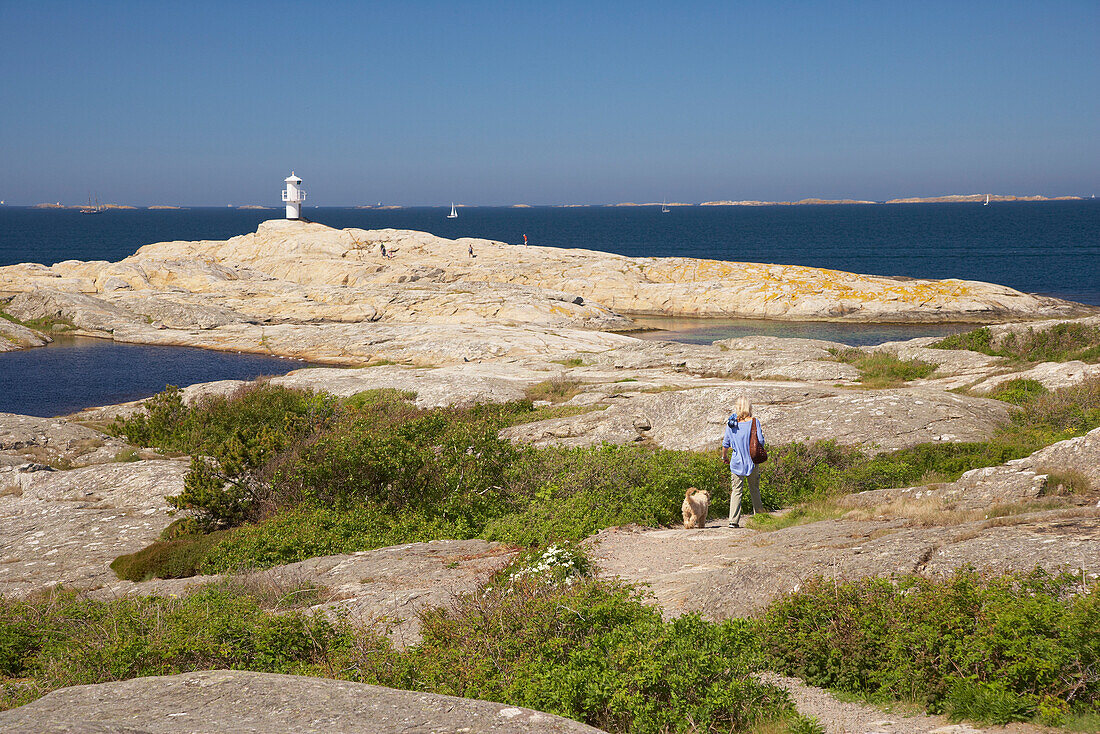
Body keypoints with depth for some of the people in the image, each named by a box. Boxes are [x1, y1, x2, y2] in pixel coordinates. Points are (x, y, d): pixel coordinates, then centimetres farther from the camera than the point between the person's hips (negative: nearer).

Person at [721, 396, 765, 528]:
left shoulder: (731, 423, -2)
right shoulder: (754, 422, -7)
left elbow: (726, 443, 3)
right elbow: (760, 441, -8)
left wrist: (724, 457, 19)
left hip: (736, 462, 1)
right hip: (752, 461, -1)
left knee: (736, 491, 0)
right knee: (754, 490, 13)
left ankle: (733, 520, -9)